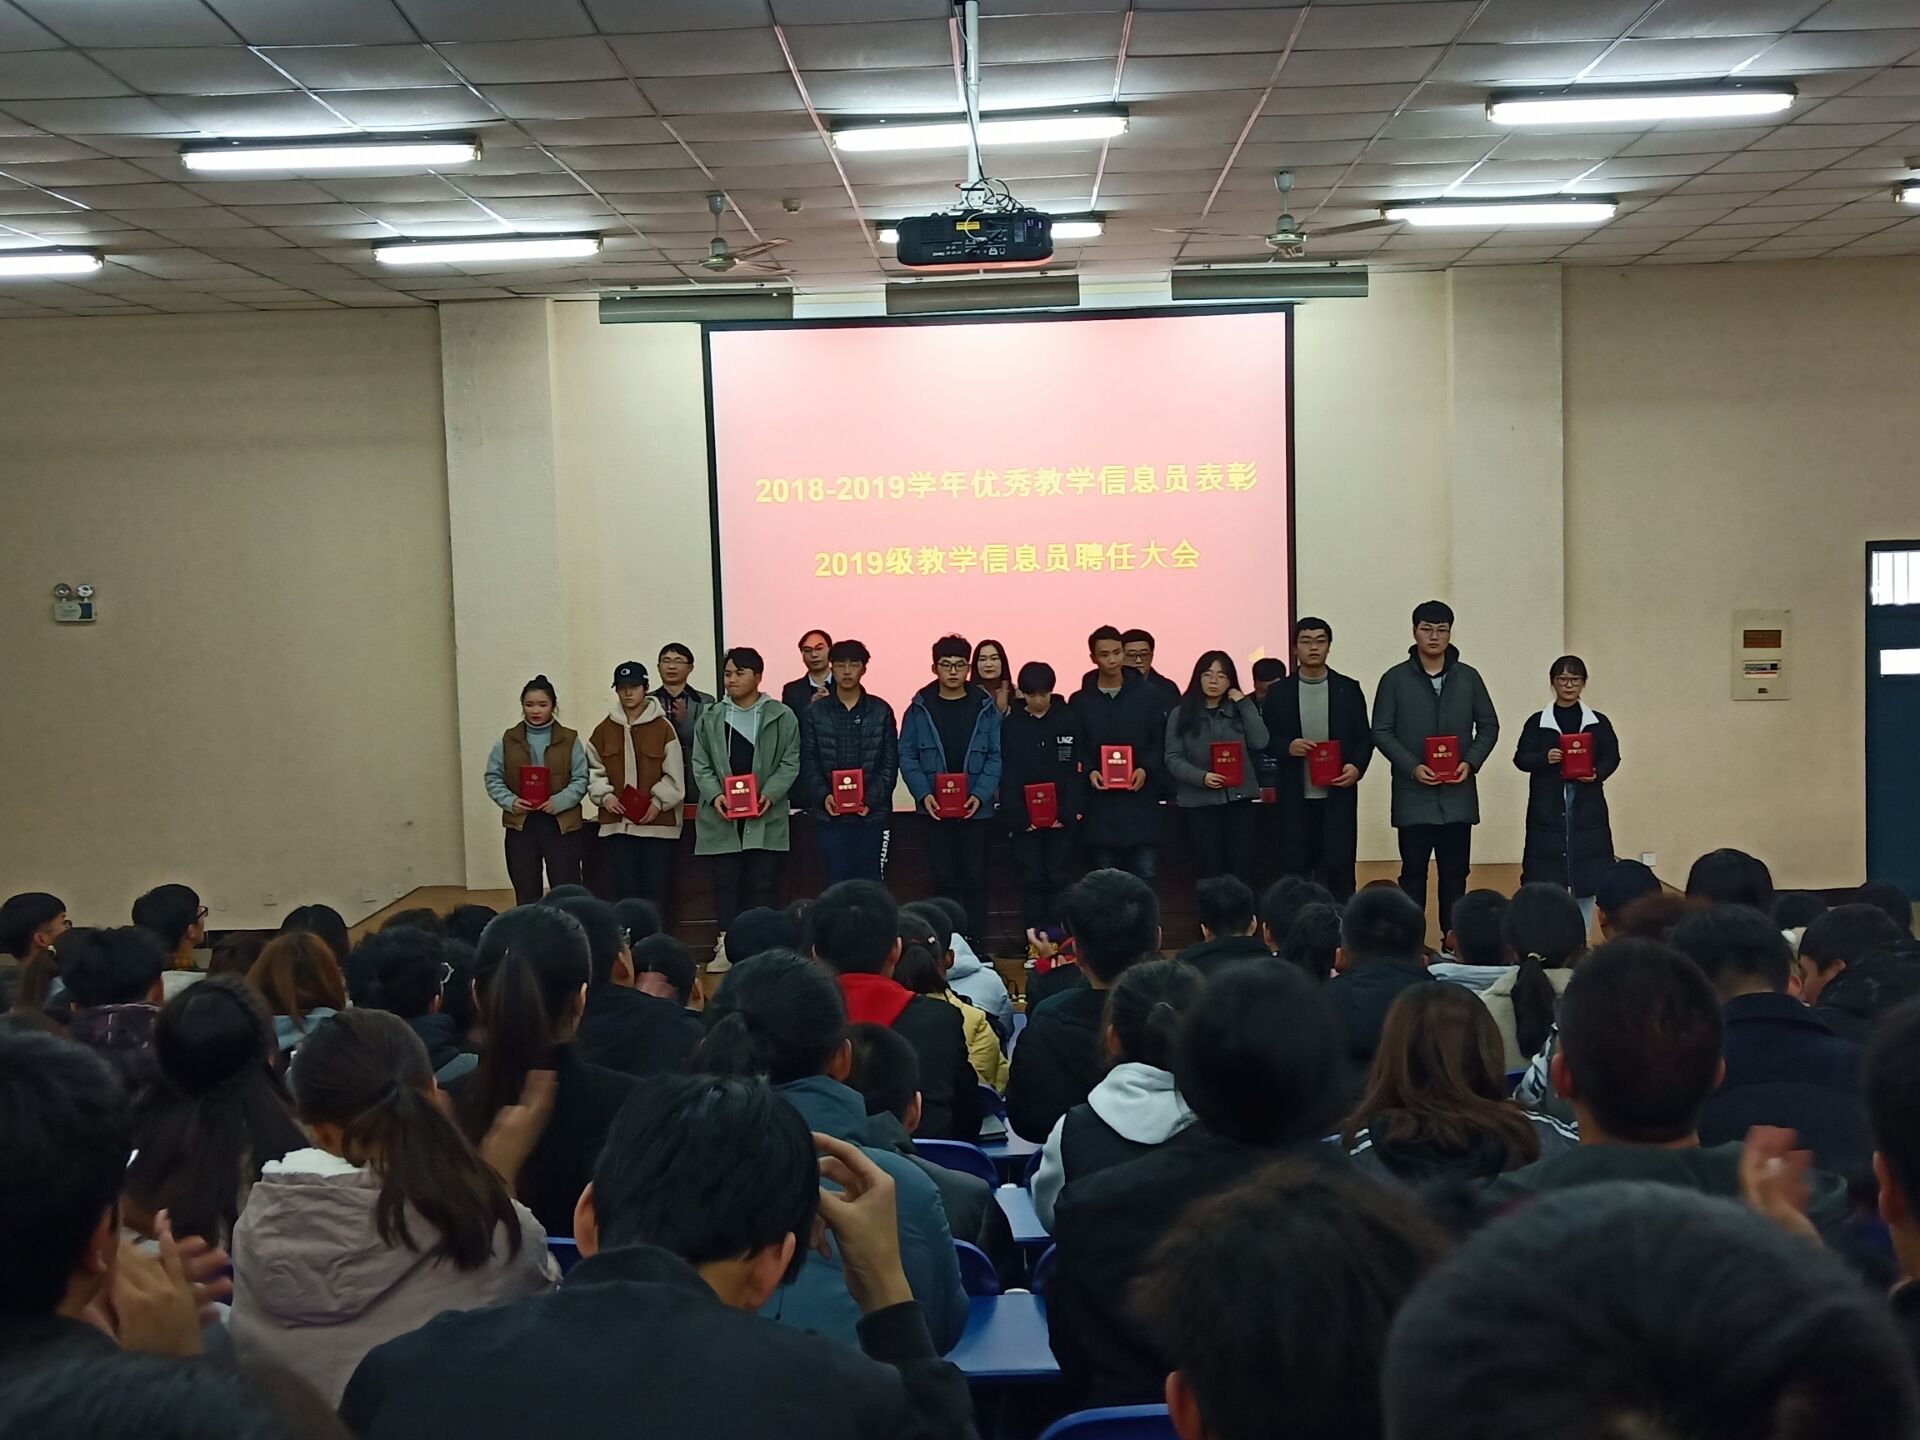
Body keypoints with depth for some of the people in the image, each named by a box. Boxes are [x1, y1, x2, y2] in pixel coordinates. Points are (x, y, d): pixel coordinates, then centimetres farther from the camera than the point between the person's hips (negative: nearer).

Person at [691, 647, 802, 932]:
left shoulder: (782, 717, 2)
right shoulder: (710, 718, 10)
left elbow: (790, 763, 0)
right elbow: (701, 765, 8)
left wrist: (769, 794, -14)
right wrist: (714, 795, -10)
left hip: (766, 818, -2)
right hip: (722, 818, 2)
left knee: (764, 884, 2)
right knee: (726, 884, 3)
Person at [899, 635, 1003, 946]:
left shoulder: (985, 707, 1)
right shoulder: (920, 708, 2)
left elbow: (996, 756, -1)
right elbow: (907, 755, 2)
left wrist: (981, 794, -13)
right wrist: (923, 794, -11)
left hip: (975, 809, 0)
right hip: (935, 809, 1)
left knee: (974, 878, 2)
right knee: (944, 879, 5)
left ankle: (976, 945, 11)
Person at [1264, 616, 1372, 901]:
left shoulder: (1348, 688, 6)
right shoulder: (1279, 692, 5)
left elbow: (1364, 736, 6)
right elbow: (1265, 739, 6)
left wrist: (1357, 767, -12)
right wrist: (1288, 747, -15)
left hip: (1338, 793, 0)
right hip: (1294, 795, 0)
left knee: (1339, 870, 1)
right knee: (1295, 871, 3)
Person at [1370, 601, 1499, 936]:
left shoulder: (1469, 677, 7)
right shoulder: (1395, 679, 0)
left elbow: (1489, 726, 10)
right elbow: (1381, 731, -2)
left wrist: (1471, 762, -7)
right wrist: (1412, 767, -14)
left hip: (1458, 794, 2)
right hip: (1413, 794, -2)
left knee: (1455, 871, 6)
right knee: (1413, 872, 4)